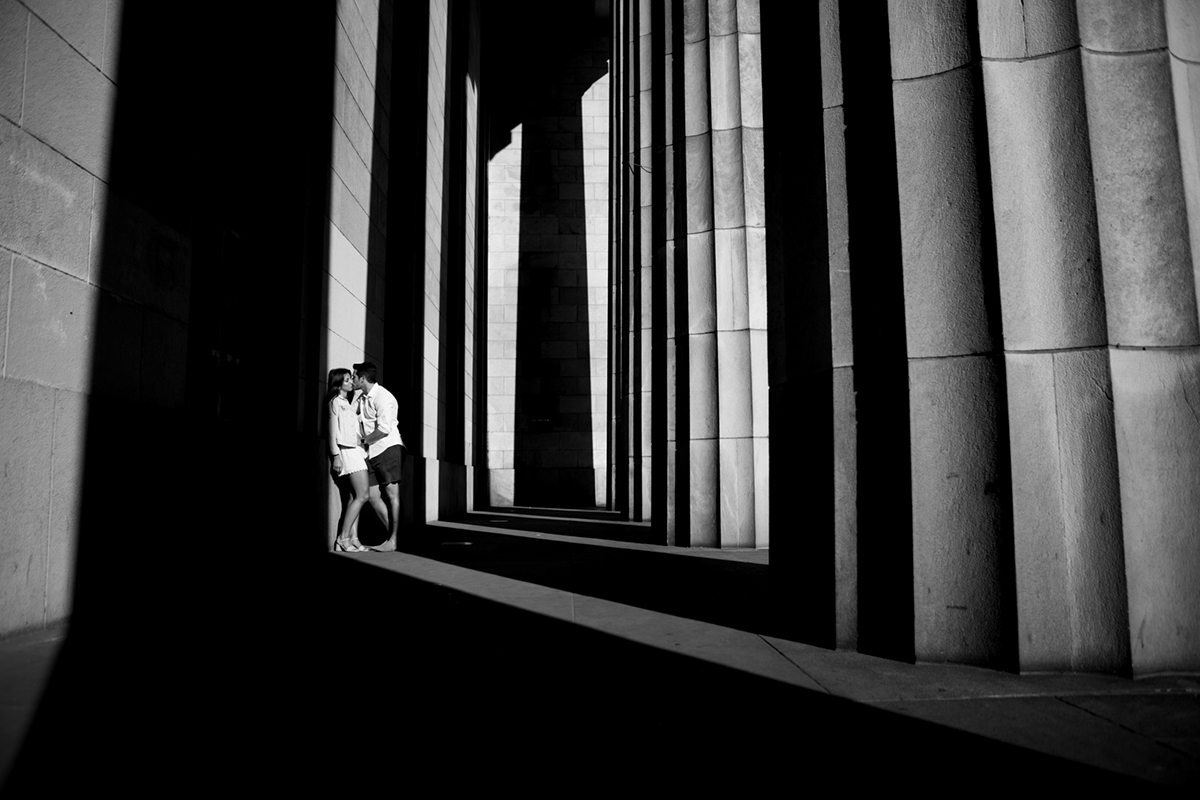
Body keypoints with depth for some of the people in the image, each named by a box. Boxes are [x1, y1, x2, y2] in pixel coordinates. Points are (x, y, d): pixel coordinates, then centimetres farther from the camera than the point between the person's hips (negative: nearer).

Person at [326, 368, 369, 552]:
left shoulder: (347, 403, 23)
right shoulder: (335, 402, -1)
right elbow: (333, 431, -7)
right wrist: (336, 456, -14)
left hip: (356, 451, 8)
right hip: (347, 451, -8)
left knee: (354, 497, 1)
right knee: (362, 495, -14)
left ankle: (353, 538, -3)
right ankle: (342, 538, -13)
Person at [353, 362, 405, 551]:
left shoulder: (383, 397, -13)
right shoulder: (362, 398, 14)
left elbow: (384, 429, -20)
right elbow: (358, 421, 20)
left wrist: (363, 441, -8)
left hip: (389, 448, -9)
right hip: (373, 452, 9)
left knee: (391, 493, -4)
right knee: (372, 495, 5)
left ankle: (393, 540, 1)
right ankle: (393, 534, 15)